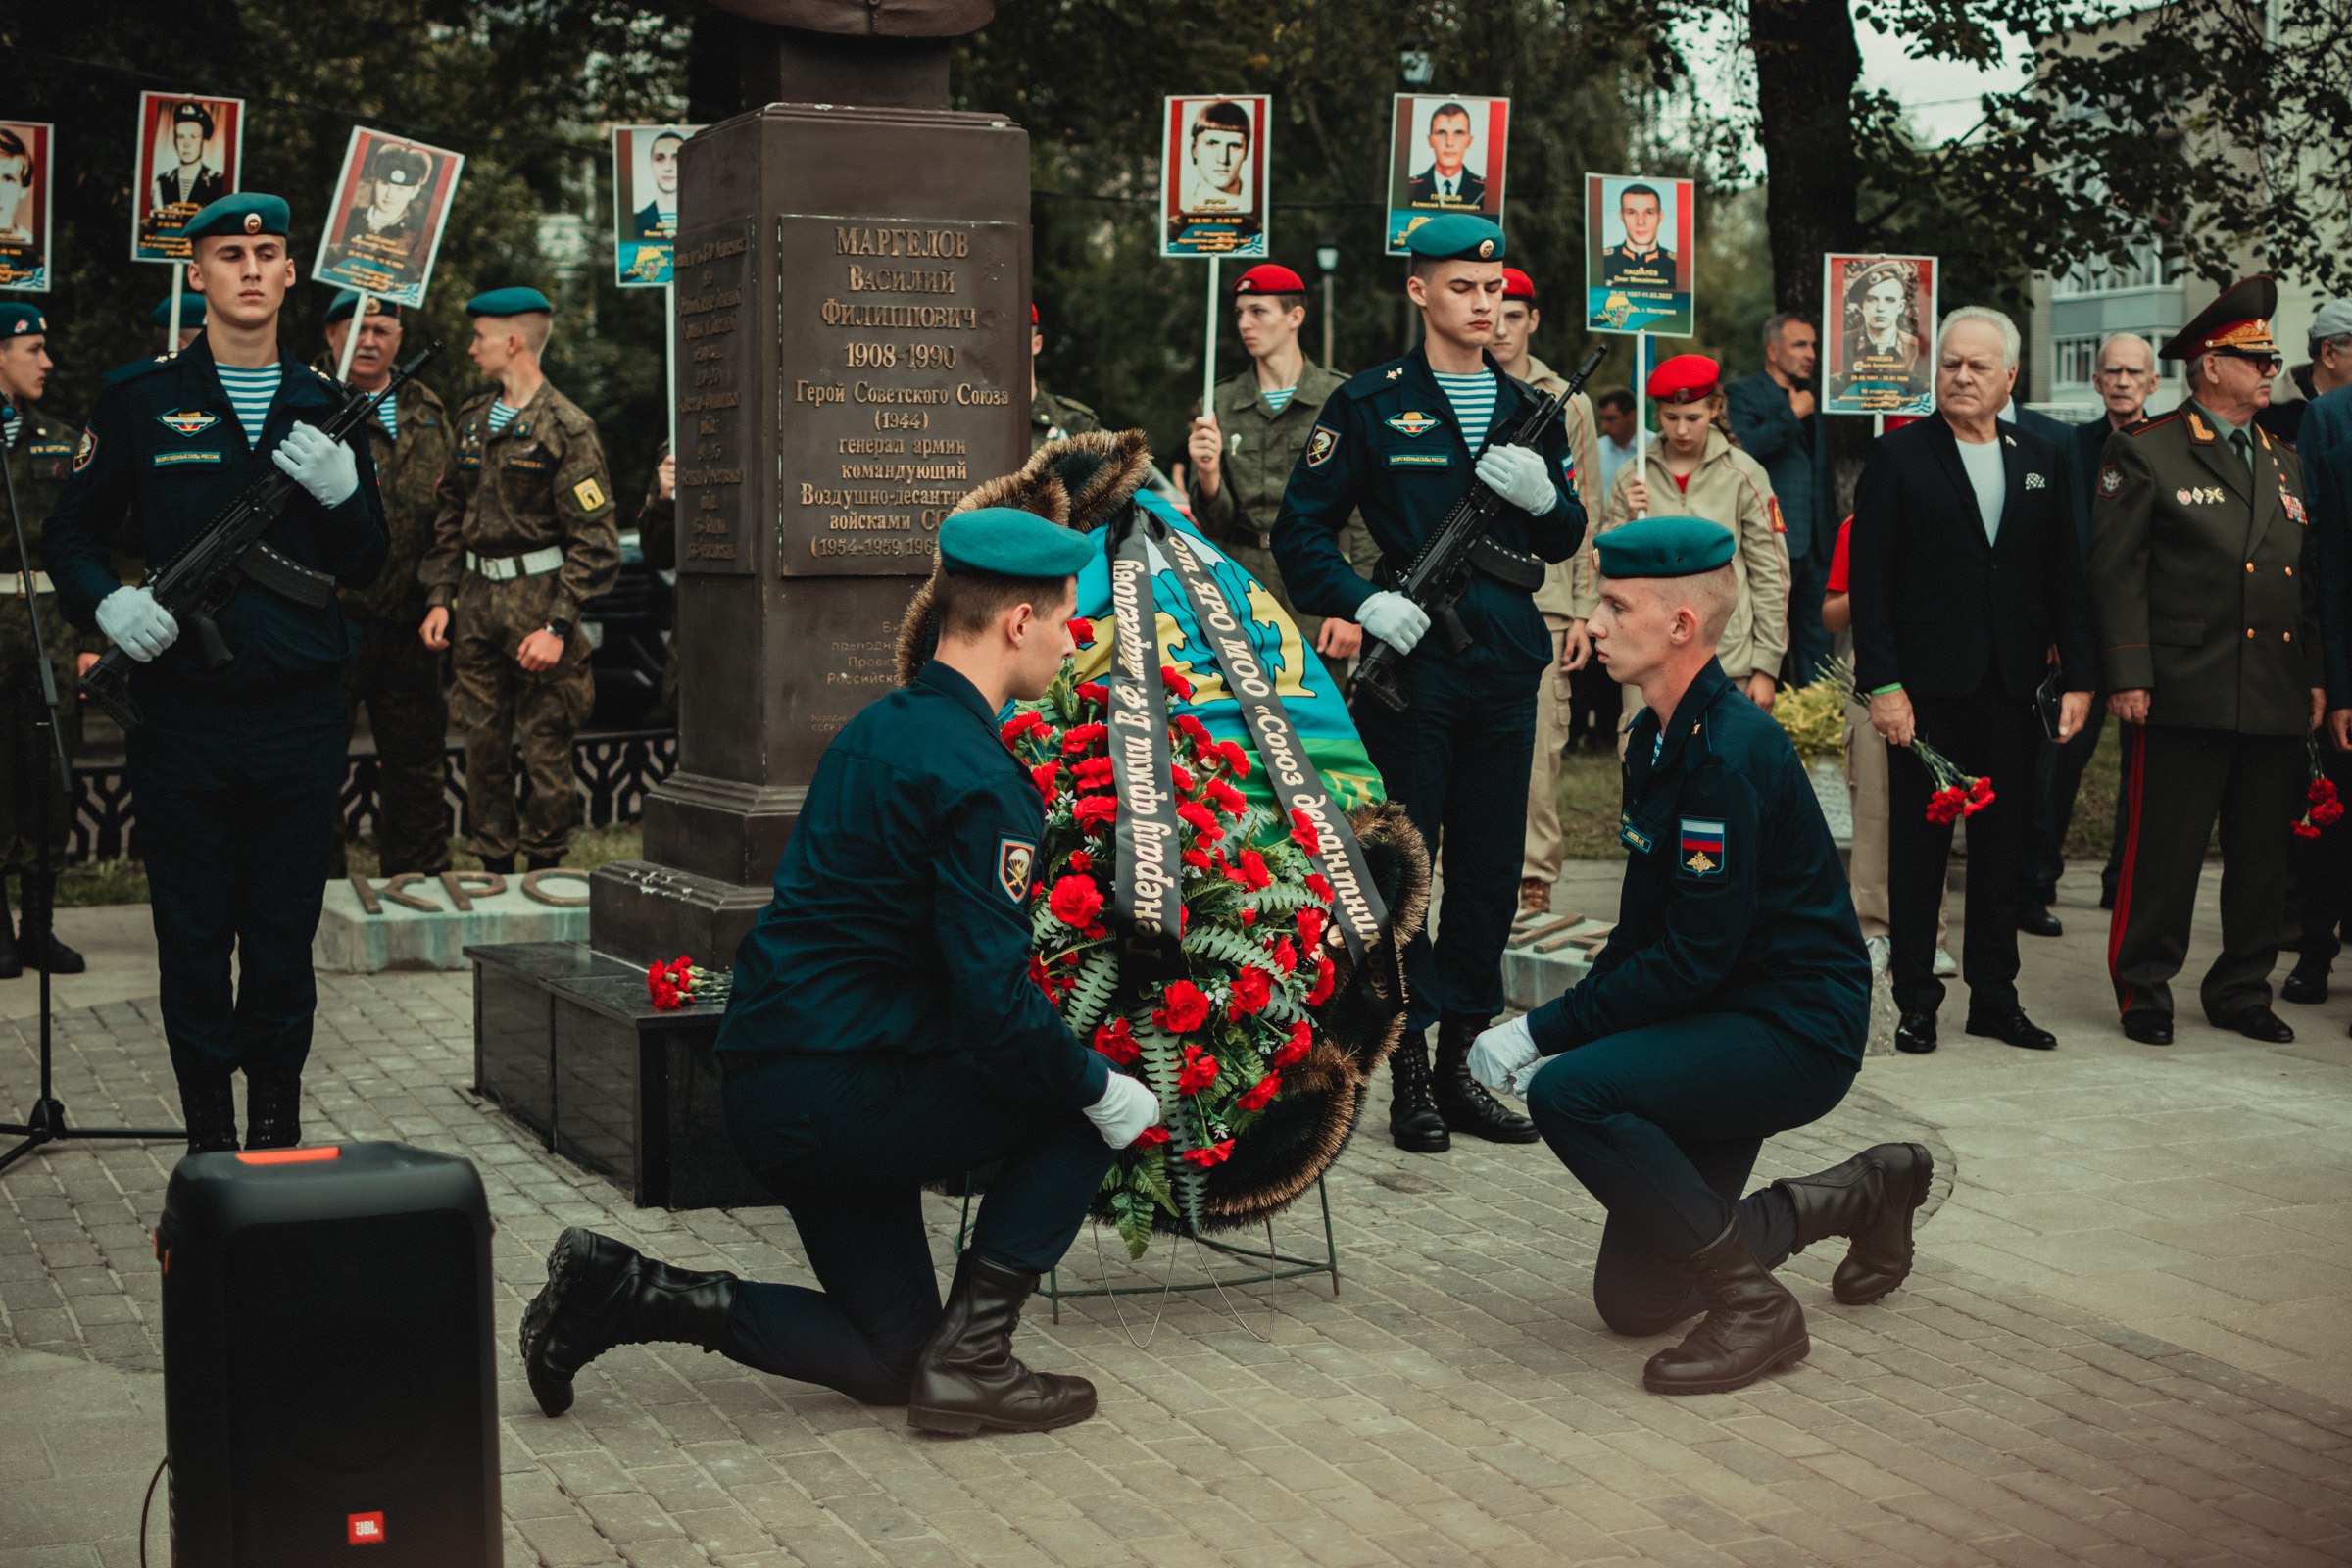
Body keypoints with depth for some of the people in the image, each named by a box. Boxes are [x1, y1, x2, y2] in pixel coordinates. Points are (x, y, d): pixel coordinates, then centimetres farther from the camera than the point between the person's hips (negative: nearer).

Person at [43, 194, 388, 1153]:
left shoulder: (325, 406, 10)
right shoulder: (139, 398, 4)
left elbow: (366, 568, 10)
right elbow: (70, 533, 9)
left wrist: (343, 490, -9)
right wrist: (107, 602, -11)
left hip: (300, 714, 2)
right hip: (181, 707, -1)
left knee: (285, 937, 7)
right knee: (193, 935, 3)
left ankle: (278, 1128, 18)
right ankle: (210, 1137, 12)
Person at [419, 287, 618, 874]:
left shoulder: (567, 428, -8)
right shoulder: (473, 421, 13)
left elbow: (595, 540, -10)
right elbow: (448, 516, 19)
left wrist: (558, 626, -16)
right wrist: (439, 598, 7)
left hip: (538, 599, -6)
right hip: (476, 600, 6)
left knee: (545, 748, -2)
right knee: (482, 744, 7)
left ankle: (544, 871, 8)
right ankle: (494, 867, 16)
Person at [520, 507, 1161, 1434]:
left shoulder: (880, 729, 14)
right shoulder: (977, 782, -17)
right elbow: (995, 1005, -23)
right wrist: (1099, 1087, -7)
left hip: (772, 1093, 9)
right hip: (838, 1092, -9)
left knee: (889, 1359, 17)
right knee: (1088, 1100, 2)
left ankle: (617, 1291, 7)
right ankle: (969, 1356, 0)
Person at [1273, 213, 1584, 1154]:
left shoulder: (1526, 411, 13)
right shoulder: (1370, 405, -1)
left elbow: (1567, 540, 16)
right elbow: (1301, 530, -1)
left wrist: (1542, 494, -5)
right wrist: (1362, 603, -15)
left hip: (1505, 667, 5)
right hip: (1410, 662, -5)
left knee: (1492, 868, 8)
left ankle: (1461, 1064, 18)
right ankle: (1409, 1073, 7)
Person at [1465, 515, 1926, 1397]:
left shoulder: (1730, 753, -22)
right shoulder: (1658, 737, 8)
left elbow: (1695, 955, -24)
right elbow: (1643, 929, 15)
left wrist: (1546, 1033, -19)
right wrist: (1562, 1031, 1)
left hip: (1795, 1029, -9)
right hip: (1722, 1024, 9)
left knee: (1569, 1093, -30)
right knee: (1633, 1298, 10)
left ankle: (1753, 1306, -15)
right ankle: (1867, 1193, 28)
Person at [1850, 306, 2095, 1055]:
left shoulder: (2040, 461, 10)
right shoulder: (1898, 455, -1)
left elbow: (2064, 577, 11)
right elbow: (1870, 579, -6)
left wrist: (2077, 676, 3)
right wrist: (1882, 683, -12)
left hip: (2012, 686, 4)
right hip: (1928, 685, -3)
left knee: (2003, 846, 9)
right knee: (1918, 847, 3)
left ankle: (1995, 996, 18)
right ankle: (1915, 1000, 11)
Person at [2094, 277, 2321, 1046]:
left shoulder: (2284, 461, 19)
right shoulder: (2145, 452, -2)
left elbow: (2307, 578, 20)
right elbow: (2116, 570, -7)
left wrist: (2316, 677, 13)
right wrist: (2128, 676, -14)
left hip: (2277, 701, 6)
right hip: (2184, 695, -6)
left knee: (2262, 858, 10)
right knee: (2164, 854, -2)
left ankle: (2241, 992, 21)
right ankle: (2144, 991, 9)